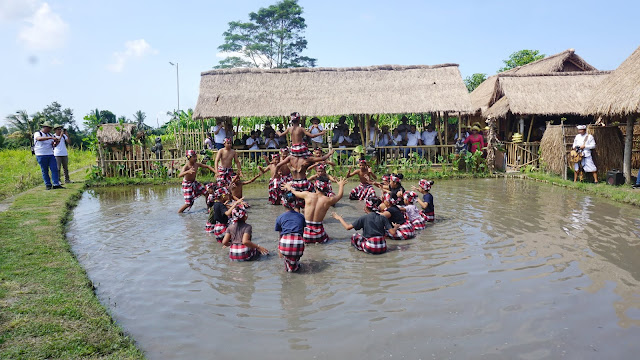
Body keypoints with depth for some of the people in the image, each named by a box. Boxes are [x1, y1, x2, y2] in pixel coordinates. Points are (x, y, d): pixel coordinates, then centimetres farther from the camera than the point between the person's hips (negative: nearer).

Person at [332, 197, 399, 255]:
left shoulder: (363, 218, -6)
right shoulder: (383, 218, 0)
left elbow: (348, 227, -4)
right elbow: (393, 232, -4)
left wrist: (339, 218, 12)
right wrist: (395, 227, 19)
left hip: (370, 249, -3)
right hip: (383, 249, 3)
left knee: (354, 237, 18)